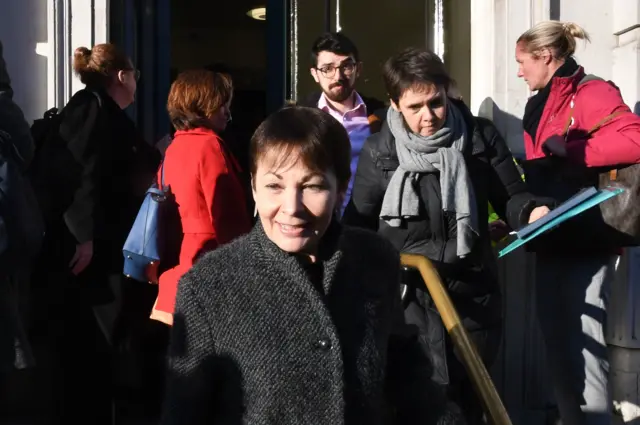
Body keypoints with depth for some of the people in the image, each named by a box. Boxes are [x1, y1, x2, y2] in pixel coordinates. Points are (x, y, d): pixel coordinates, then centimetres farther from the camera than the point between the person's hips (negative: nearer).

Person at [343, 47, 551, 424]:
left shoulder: (481, 137, 1)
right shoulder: (379, 151, 0)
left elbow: (511, 197, 5)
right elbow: (359, 222, 7)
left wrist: (533, 212, -16)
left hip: (472, 294, 1)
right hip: (407, 296, -1)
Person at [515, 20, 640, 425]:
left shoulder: (591, 93, -9)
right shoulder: (538, 106, 17)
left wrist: (567, 152, -20)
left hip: (586, 242, -9)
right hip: (552, 241, 9)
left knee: (585, 348, -6)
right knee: (558, 346, 13)